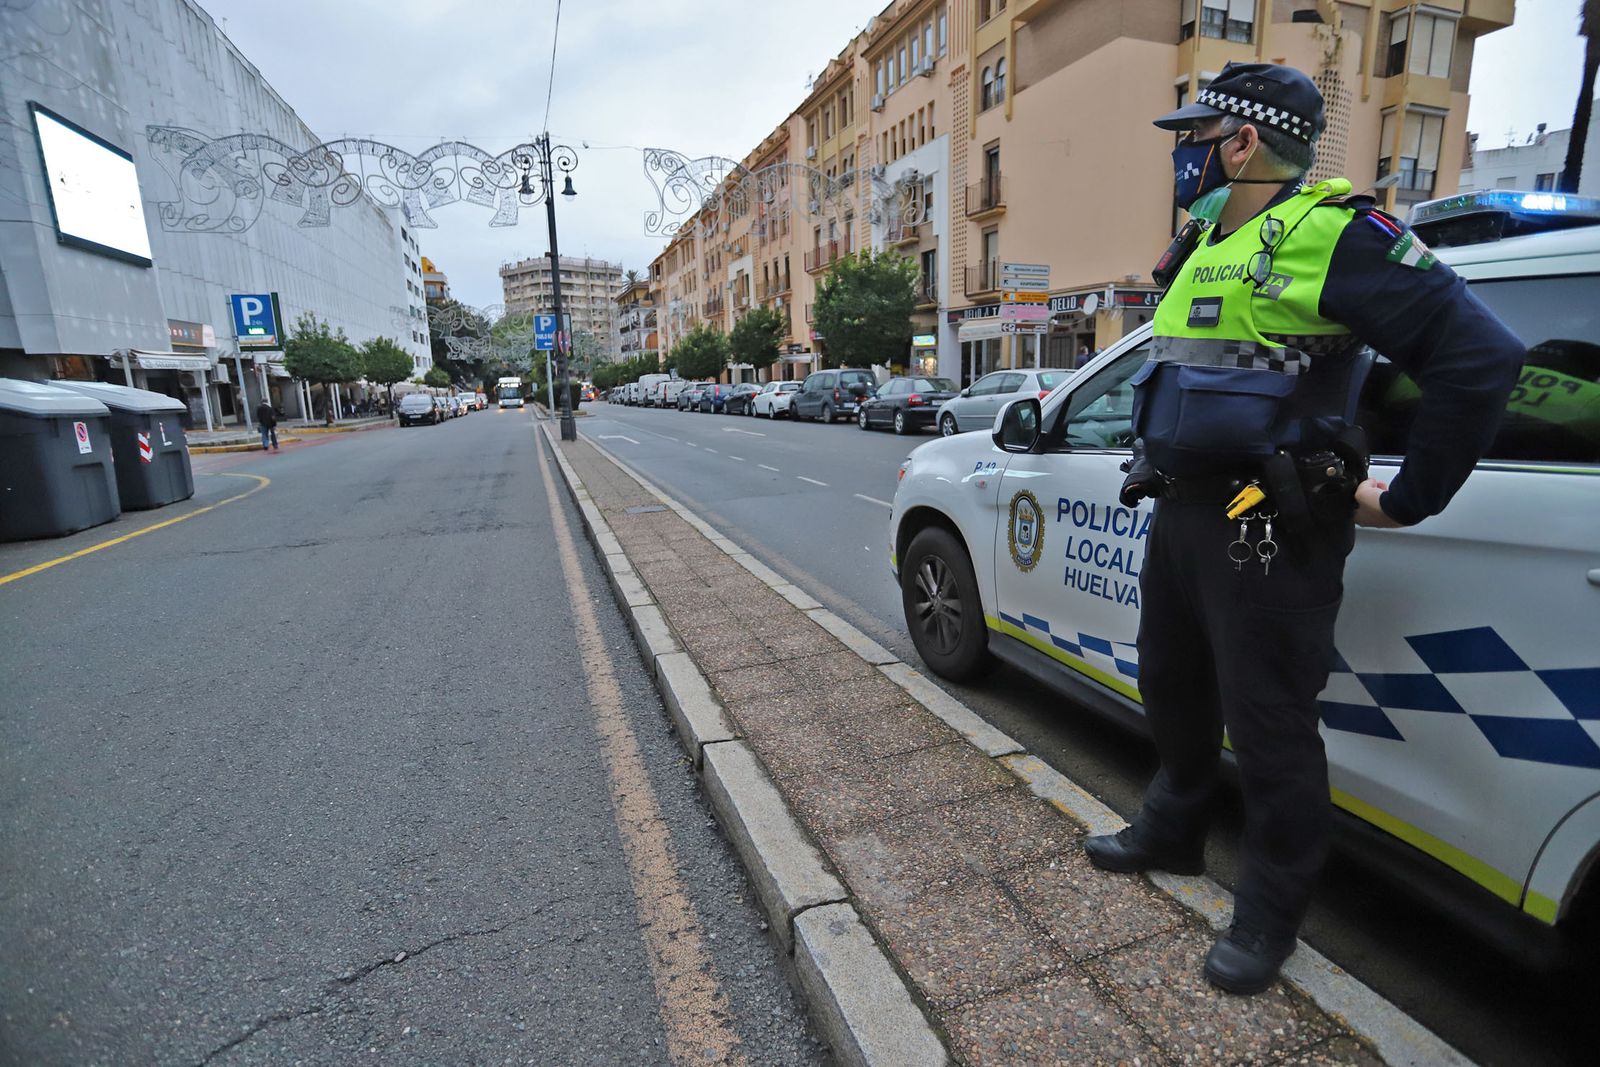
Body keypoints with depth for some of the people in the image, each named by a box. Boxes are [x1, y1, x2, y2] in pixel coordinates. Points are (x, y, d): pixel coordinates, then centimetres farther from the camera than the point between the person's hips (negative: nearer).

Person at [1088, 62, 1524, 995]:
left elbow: (1481, 355, -16)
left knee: (1268, 724, 2)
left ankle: (1269, 917, 24)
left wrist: (1409, 499, -12)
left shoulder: (1332, 236, -12)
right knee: (1174, 688, 20)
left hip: (1268, 529, -9)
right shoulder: (1205, 249, 15)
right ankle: (1173, 835, 43)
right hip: (1181, 512, 9)